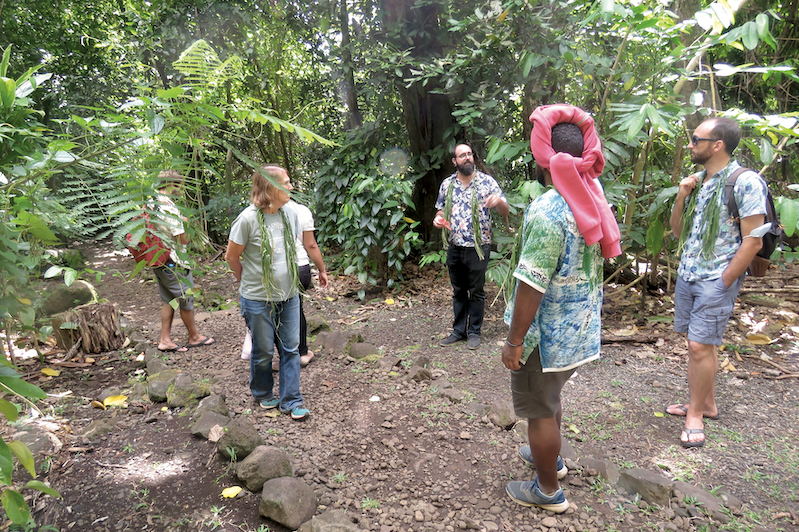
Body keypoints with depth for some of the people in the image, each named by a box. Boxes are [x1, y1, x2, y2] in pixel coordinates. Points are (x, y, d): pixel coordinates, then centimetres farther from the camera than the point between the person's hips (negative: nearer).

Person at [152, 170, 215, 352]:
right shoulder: (169, 207, -22)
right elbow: (182, 239, -22)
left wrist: (180, 220, 12)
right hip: (173, 263, -9)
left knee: (168, 300, 17)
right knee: (186, 300, 7)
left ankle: (165, 340, 21)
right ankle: (195, 337, 22)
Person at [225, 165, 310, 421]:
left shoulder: (291, 213, -1)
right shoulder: (248, 219, -17)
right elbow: (231, 256, -6)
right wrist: (249, 281, 7)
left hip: (289, 295, 5)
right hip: (258, 299, -4)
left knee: (291, 349, 9)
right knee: (263, 351, 12)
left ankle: (291, 400, 23)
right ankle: (263, 395, 37)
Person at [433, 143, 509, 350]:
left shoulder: (486, 181, -4)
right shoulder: (447, 184, 6)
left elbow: (506, 212, -6)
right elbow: (441, 209, 16)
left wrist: (498, 201, -29)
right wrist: (438, 219, -7)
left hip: (478, 247, -3)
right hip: (454, 247, 3)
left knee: (476, 292, 7)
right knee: (458, 291, 14)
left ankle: (474, 331, 21)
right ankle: (459, 330, 26)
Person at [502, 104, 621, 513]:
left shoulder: (547, 212, -27)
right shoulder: (591, 198, -2)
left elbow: (531, 286, -25)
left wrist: (514, 341, -18)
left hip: (548, 333, -9)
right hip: (579, 326, 9)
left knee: (540, 410, 11)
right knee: (550, 397, 29)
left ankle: (548, 491, 30)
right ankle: (551, 457, 51)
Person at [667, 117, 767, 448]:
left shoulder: (745, 182, -12)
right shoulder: (698, 181, 10)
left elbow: (753, 242, -14)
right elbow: (677, 230, 14)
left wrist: (723, 282, -13)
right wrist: (681, 197, -2)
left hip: (716, 280, -7)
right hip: (687, 274, 7)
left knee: (700, 346, -6)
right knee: (701, 343, 14)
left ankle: (695, 414, 8)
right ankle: (706, 403, 28)